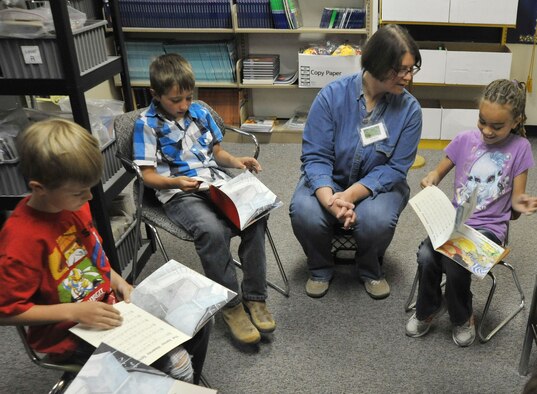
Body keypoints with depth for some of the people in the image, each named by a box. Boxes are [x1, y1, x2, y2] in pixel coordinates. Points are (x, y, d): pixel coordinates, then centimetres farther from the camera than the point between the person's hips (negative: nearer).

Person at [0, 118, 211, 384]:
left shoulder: (73, 203, -3)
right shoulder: (21, 239, -27)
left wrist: (116, 280, 0)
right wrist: (73, 312, -24)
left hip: (108, 304, 8)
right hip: (70, 334, -7)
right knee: (175, 364, -21)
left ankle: (189, 383, 28)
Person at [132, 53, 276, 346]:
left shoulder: (200, 112, 13)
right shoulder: (147, 124, -1)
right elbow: (149, 175, -3)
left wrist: (235, 161, 1)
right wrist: (176, 182, -22)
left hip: (217, 184, 5)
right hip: (179, 194, -4)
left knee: (255, 217, -24)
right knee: (212, 230, -35)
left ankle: (255, 297, -11)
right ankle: (231, 305, -14)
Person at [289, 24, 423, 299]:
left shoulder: (409, 108, -13)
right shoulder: (332, 96, -16)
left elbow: (394, 168, -13)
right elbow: (316, 156, -16)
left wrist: (350, 195, -28)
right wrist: (329, 199, -35)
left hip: (378, 184, 0)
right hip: (329, 181, 0)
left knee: (376, 219, -32)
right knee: (304, 213, -30)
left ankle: (371, 271, 5)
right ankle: (320, 269, 4)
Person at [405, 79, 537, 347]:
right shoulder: (465, 139, 0)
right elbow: (439, 172, 10)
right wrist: (431, 178, -15)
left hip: (490, 226, -2)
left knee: (454, 262, -28)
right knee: (426, 255, -24)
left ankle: (462, 318, 5)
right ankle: (428, 311, 7)